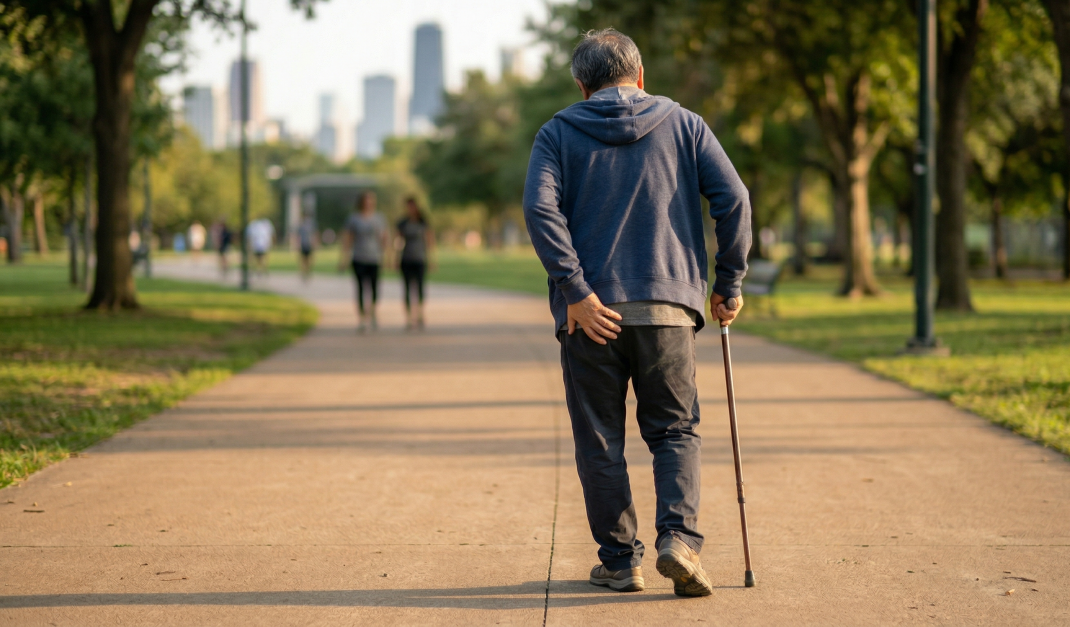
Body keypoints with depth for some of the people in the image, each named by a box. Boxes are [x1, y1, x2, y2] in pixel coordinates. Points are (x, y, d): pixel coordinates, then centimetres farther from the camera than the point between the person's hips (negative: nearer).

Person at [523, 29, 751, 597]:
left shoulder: (558, 132, 7)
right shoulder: (683, 124, 10)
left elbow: (541, 208, -9)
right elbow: (733, 197, -1)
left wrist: (575, 290, -11)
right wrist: (729, 283, 6)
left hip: (591, 312, 0)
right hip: (668, 306, 1)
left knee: (600, 442, 9)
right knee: (675, 430, 11)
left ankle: (619, 560, 11)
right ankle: (678, 536, -9)